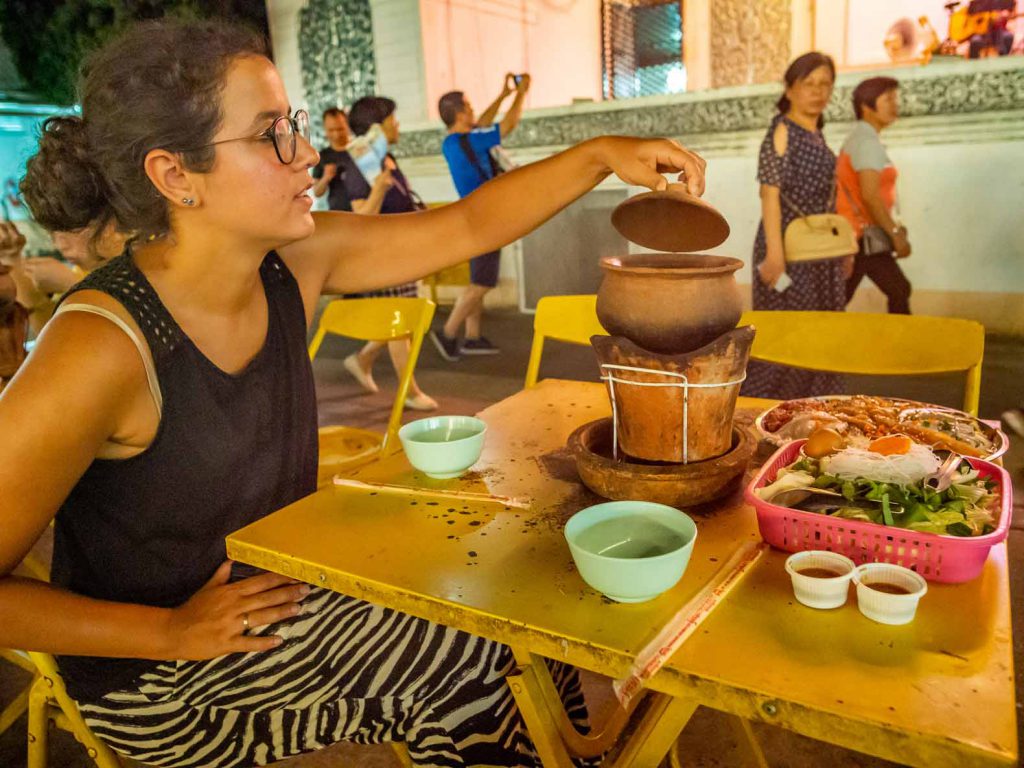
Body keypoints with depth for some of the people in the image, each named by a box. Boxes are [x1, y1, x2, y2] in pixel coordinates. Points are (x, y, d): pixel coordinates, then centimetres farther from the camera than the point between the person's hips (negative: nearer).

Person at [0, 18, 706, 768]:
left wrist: (601, 154, -14)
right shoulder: (102, 348, -29)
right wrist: (173, 632, -21)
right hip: (162, 680, -6)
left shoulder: (294, 262, -11)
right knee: (484, 669, -8)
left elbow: (468, 225, -6)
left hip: (284, 587, 6)